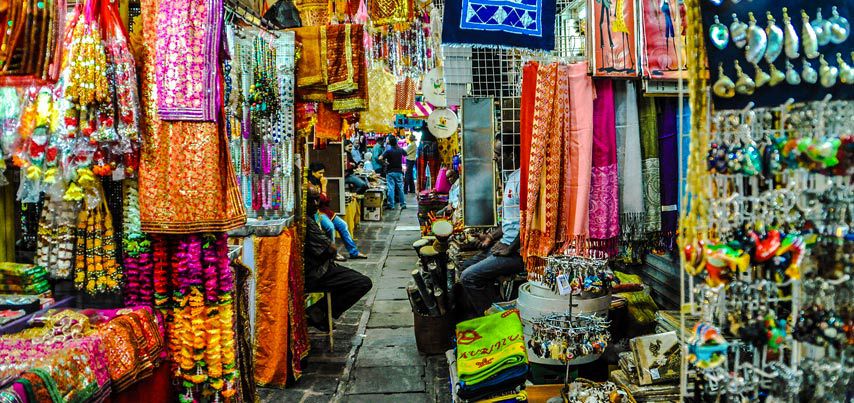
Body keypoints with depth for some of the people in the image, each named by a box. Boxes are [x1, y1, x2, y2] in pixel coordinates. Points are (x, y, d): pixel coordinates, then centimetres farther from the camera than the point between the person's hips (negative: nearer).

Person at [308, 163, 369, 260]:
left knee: (342, 225, 2)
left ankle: (353, 252, 6)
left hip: (324, 210, 9)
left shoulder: (318, 183, 12)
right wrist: (323, 186, -10)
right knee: (330, 226, -30)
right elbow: (322, 199, -15)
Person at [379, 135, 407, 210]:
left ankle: (391, 205, -2)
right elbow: (405, 154, 21)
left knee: (391, 188, -2)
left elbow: (380, 158, -24)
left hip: (390, 172, -3)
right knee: (400, 188, 10)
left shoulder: (389, 151, -14)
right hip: (399, 171, 3)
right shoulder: (400, 150, -1)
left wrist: (385, 162, -5)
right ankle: (403, 204, 14)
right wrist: (398, 146, 25)